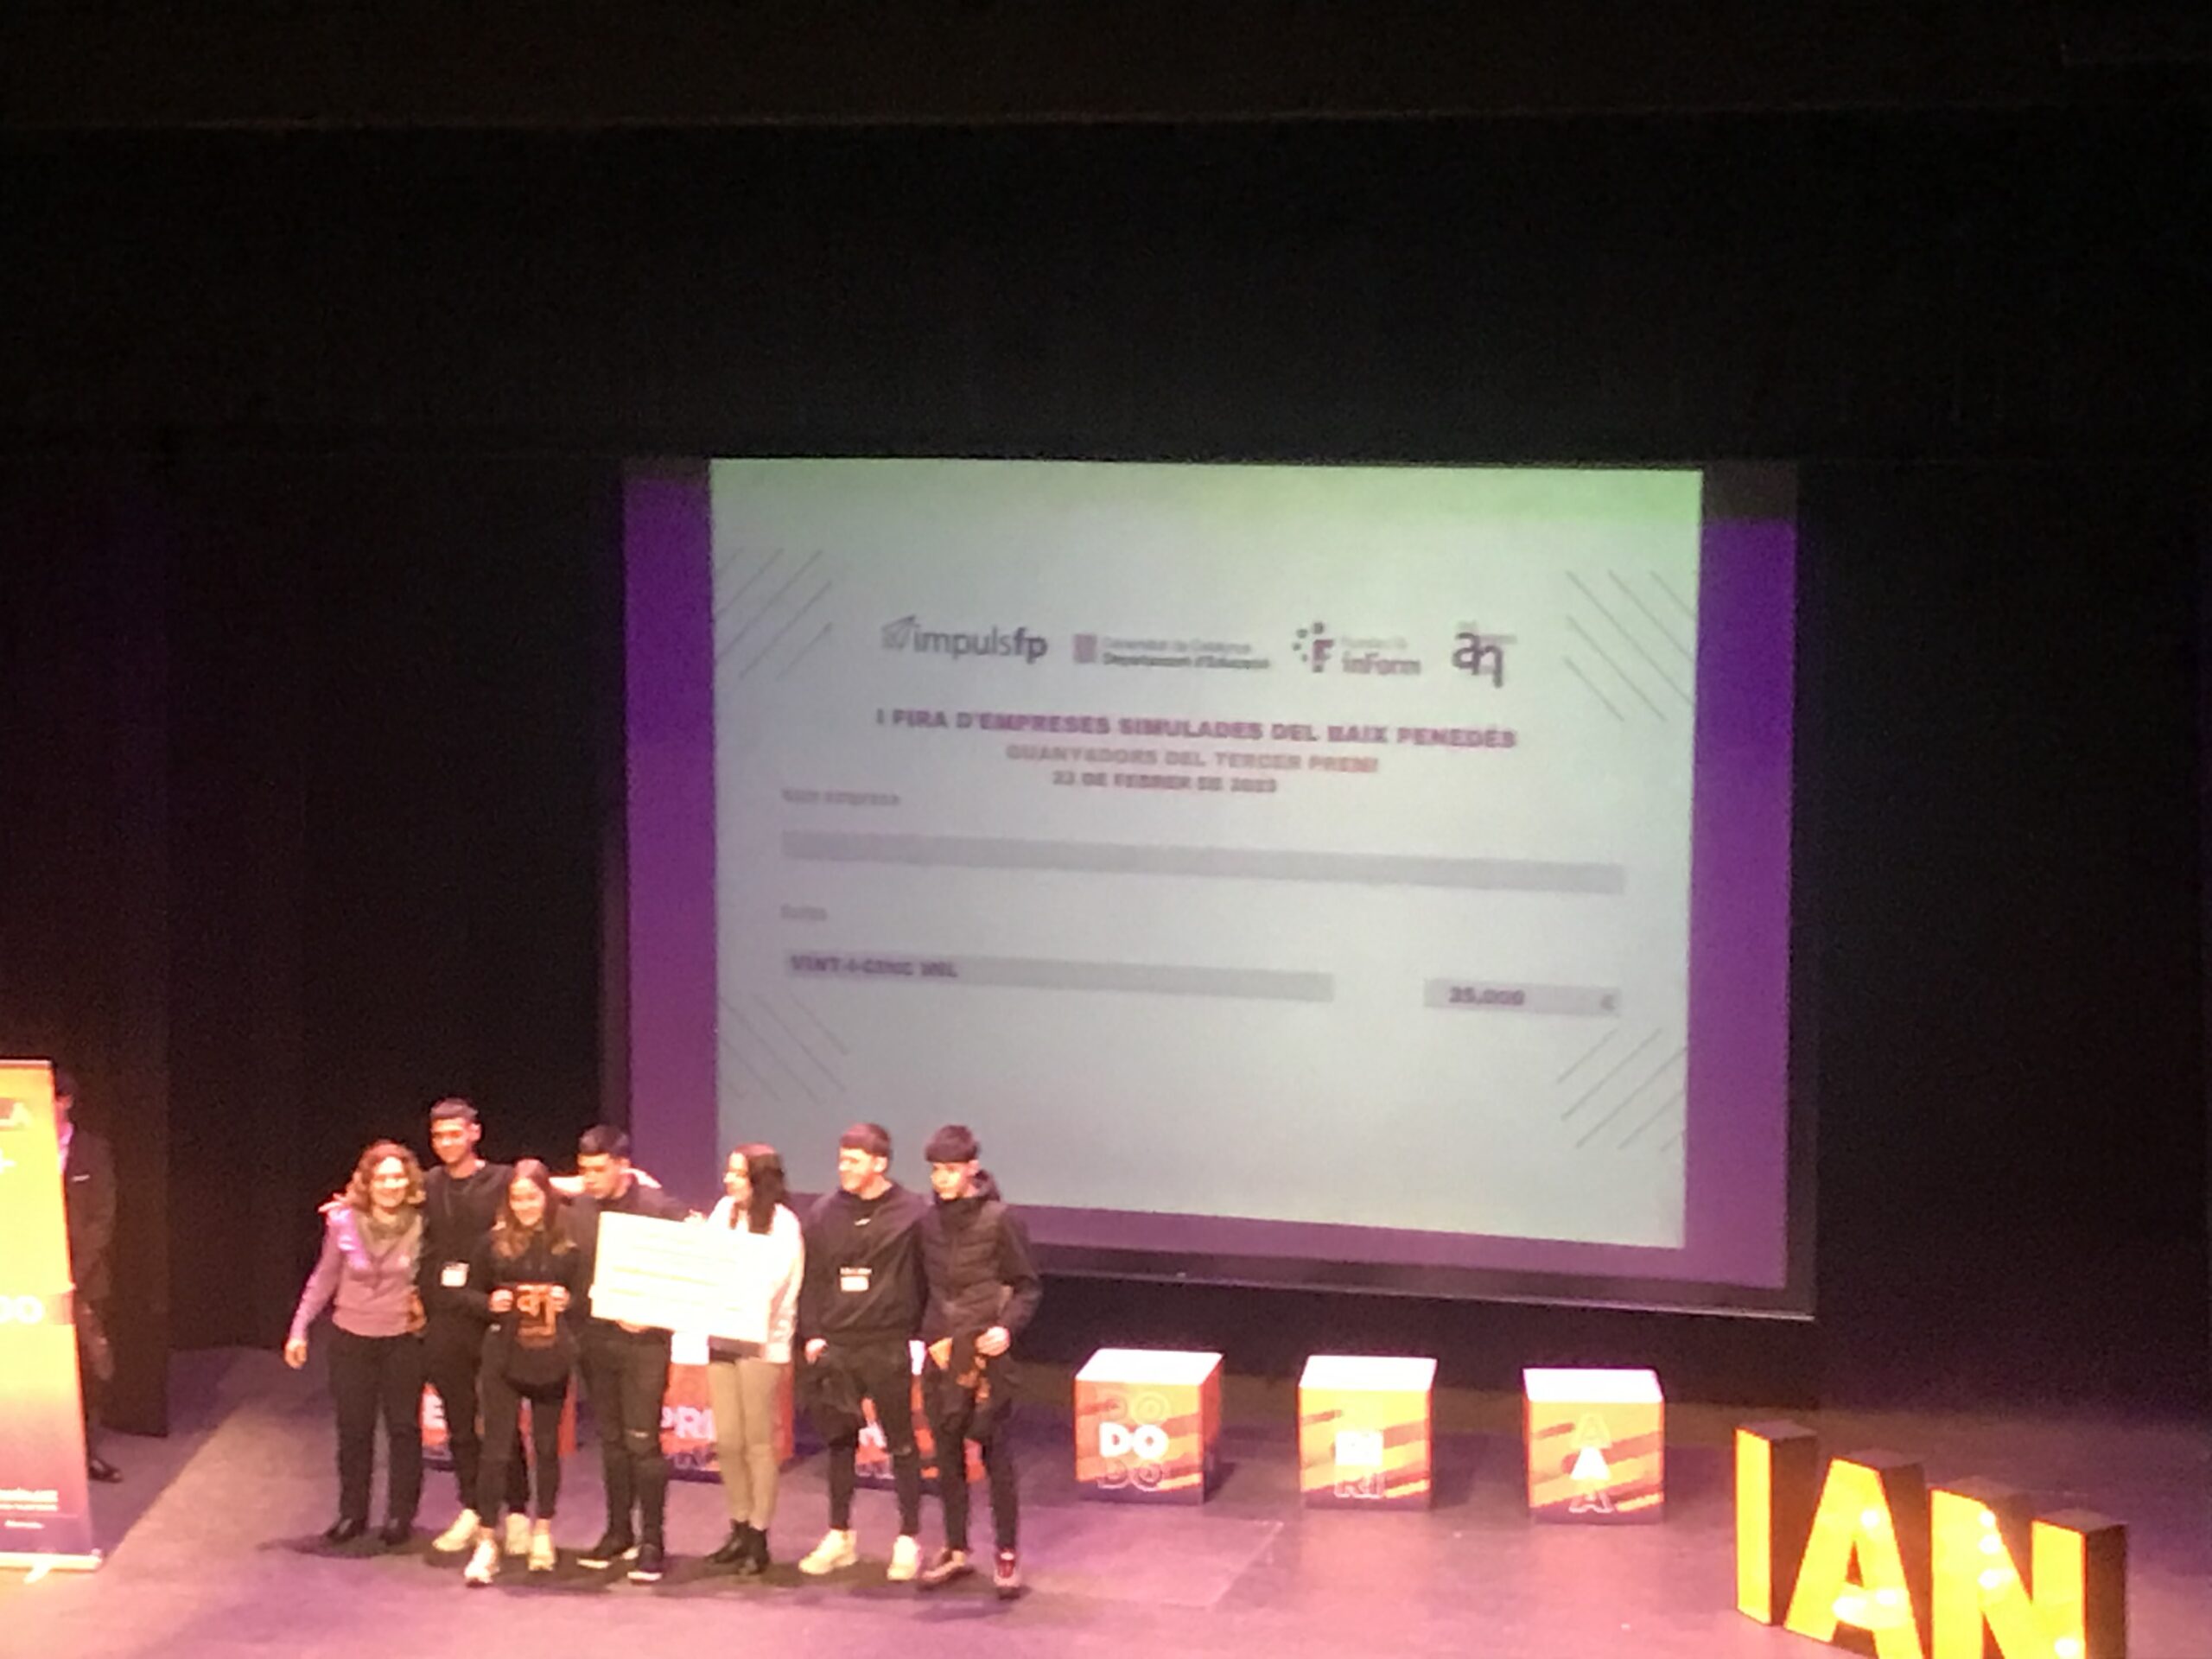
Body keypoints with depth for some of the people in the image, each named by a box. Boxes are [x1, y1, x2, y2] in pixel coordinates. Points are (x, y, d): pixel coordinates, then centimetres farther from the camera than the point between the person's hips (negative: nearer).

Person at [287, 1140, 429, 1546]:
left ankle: (400, 1515, 17)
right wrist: (299, 1329, 2)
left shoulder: (421, 1224, -11)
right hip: (351, 1337, 1)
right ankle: (352, 1513, 20)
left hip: (403, 1339, -1)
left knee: (404, 1427, 6)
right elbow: (324, 1278, 2)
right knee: (353, 1429, 8)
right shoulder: (344, 1222, -9)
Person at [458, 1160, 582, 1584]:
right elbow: (470, 1292, 8)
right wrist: (490, 1303, -12)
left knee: (547, 1445, 12)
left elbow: (584, 1294, 8)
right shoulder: (493, 1242, 0)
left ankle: (542, 1532, 27)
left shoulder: (567, 1245, 0)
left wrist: (567, 1301, -13)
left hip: (551, 1357, 1)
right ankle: (487, 1543, -1)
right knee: (497, 1448, -4)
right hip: (504, 1355, -1)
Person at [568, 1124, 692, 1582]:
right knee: (611, 1438, 12)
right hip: (596, 1337, 5)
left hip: (643, 1341, -5)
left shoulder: (658, 1208, -10)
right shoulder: (580, 1210, 4)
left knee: (642, 1440, -6)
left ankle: (652, 1541, 1)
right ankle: (619, 1532, 21)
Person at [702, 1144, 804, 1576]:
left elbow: (767, 1283, -15)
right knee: (727, 1442, 8)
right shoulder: (723, 1211, 9)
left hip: (761, 1342, -5)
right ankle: (740, 1528, 21)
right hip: (721, 1338, 5)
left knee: (758, 1443, 1)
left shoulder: (782, 1224, -8)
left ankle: (759, 1539, 8)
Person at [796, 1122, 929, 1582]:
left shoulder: (909, 1213, -5)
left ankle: (908, 1540, 12)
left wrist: (918, 1331, -6)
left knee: (901, 1443, 3)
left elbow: (924, 1277, -1)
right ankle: (839, 1536, 22)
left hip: (888, 1346, -3)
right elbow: (811, 1279, 8)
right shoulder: (825, 1212, 4)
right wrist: (812, 1333, 1)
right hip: (834, 1345, 3)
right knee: (839, 1442, 11)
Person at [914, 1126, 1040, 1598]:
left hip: (986, 1355, -5)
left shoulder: (999, 1220, -7)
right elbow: (923, 1286, 14)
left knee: (996, 1453, -1)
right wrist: (925, 1334, 4)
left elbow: (1028, 1287, -3)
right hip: (940, 1355, 5)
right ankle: (955, 1551, 20)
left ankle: (1007, 1557, 7)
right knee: (947, 1456, 10)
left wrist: (1007, 1327, -17)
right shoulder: (929, 1222, 6)